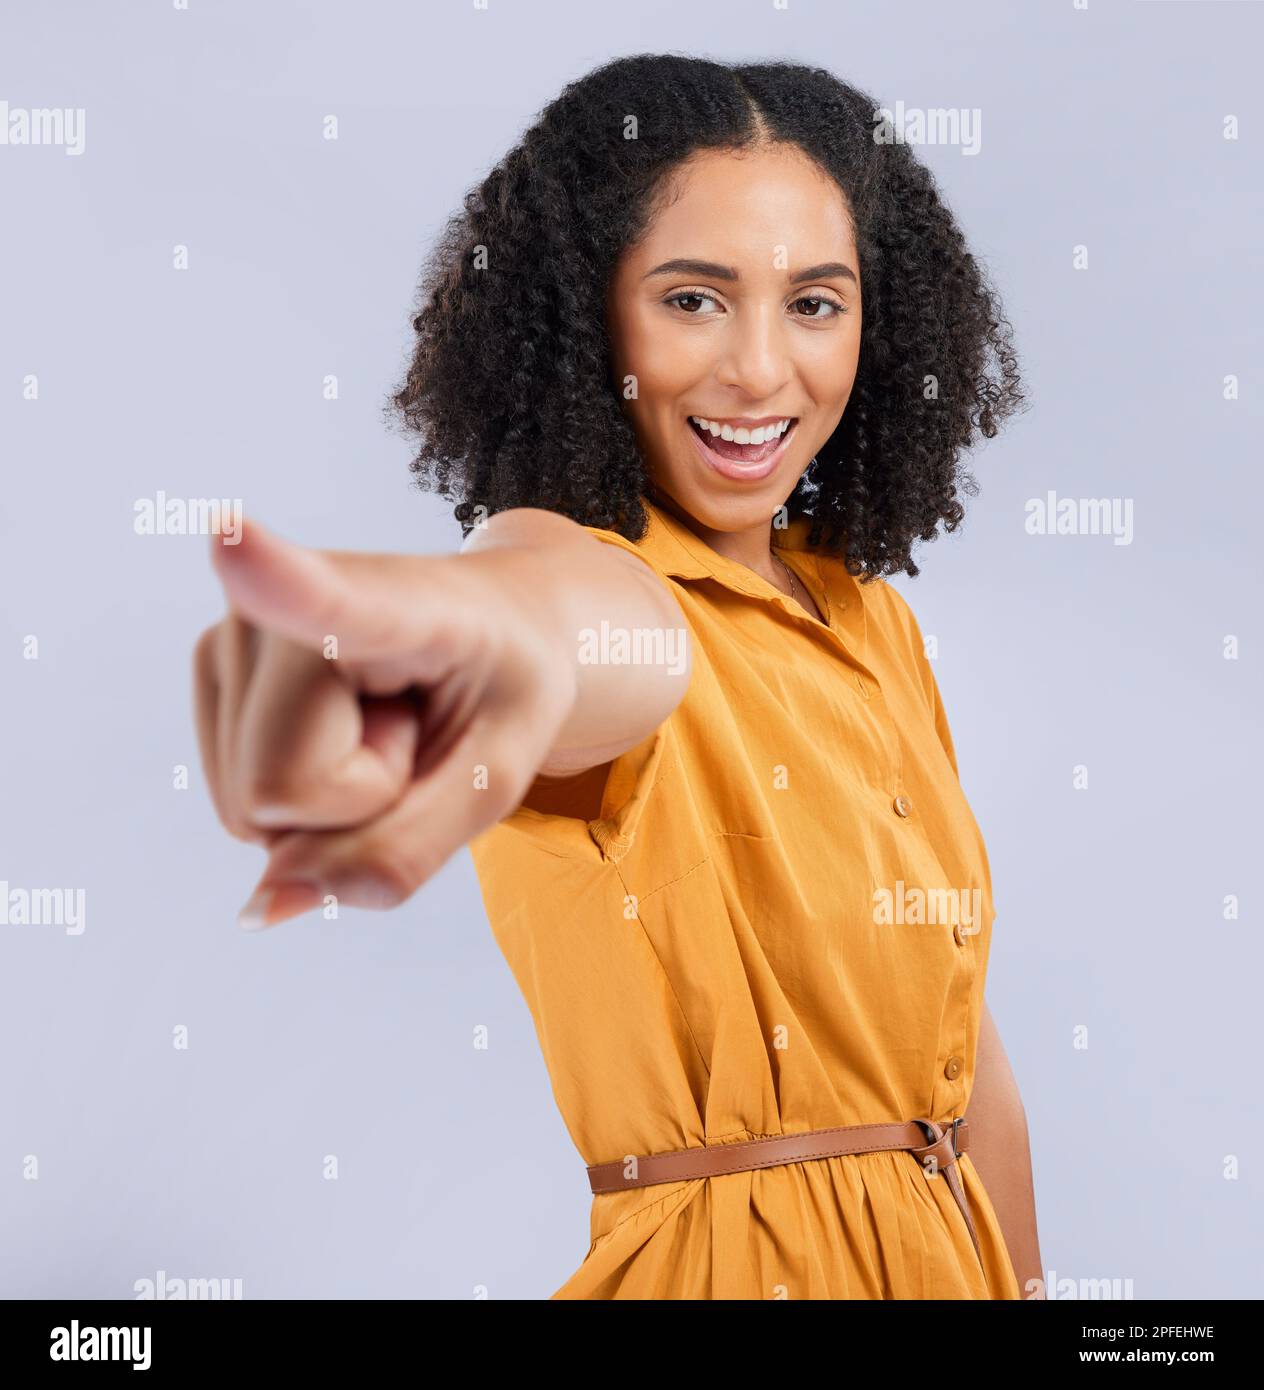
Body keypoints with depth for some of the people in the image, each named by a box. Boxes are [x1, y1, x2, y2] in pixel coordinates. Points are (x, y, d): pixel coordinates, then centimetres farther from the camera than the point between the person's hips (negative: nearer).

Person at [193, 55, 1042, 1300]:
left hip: (941, 1251, 7)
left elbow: (959, 1032, 9)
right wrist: (522, 613, -64)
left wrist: (1022, 1280, 8)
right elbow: (616, 624, -43)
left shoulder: (875, 618, 5)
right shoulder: (597, 565, -15)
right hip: (707, 1259, -6)